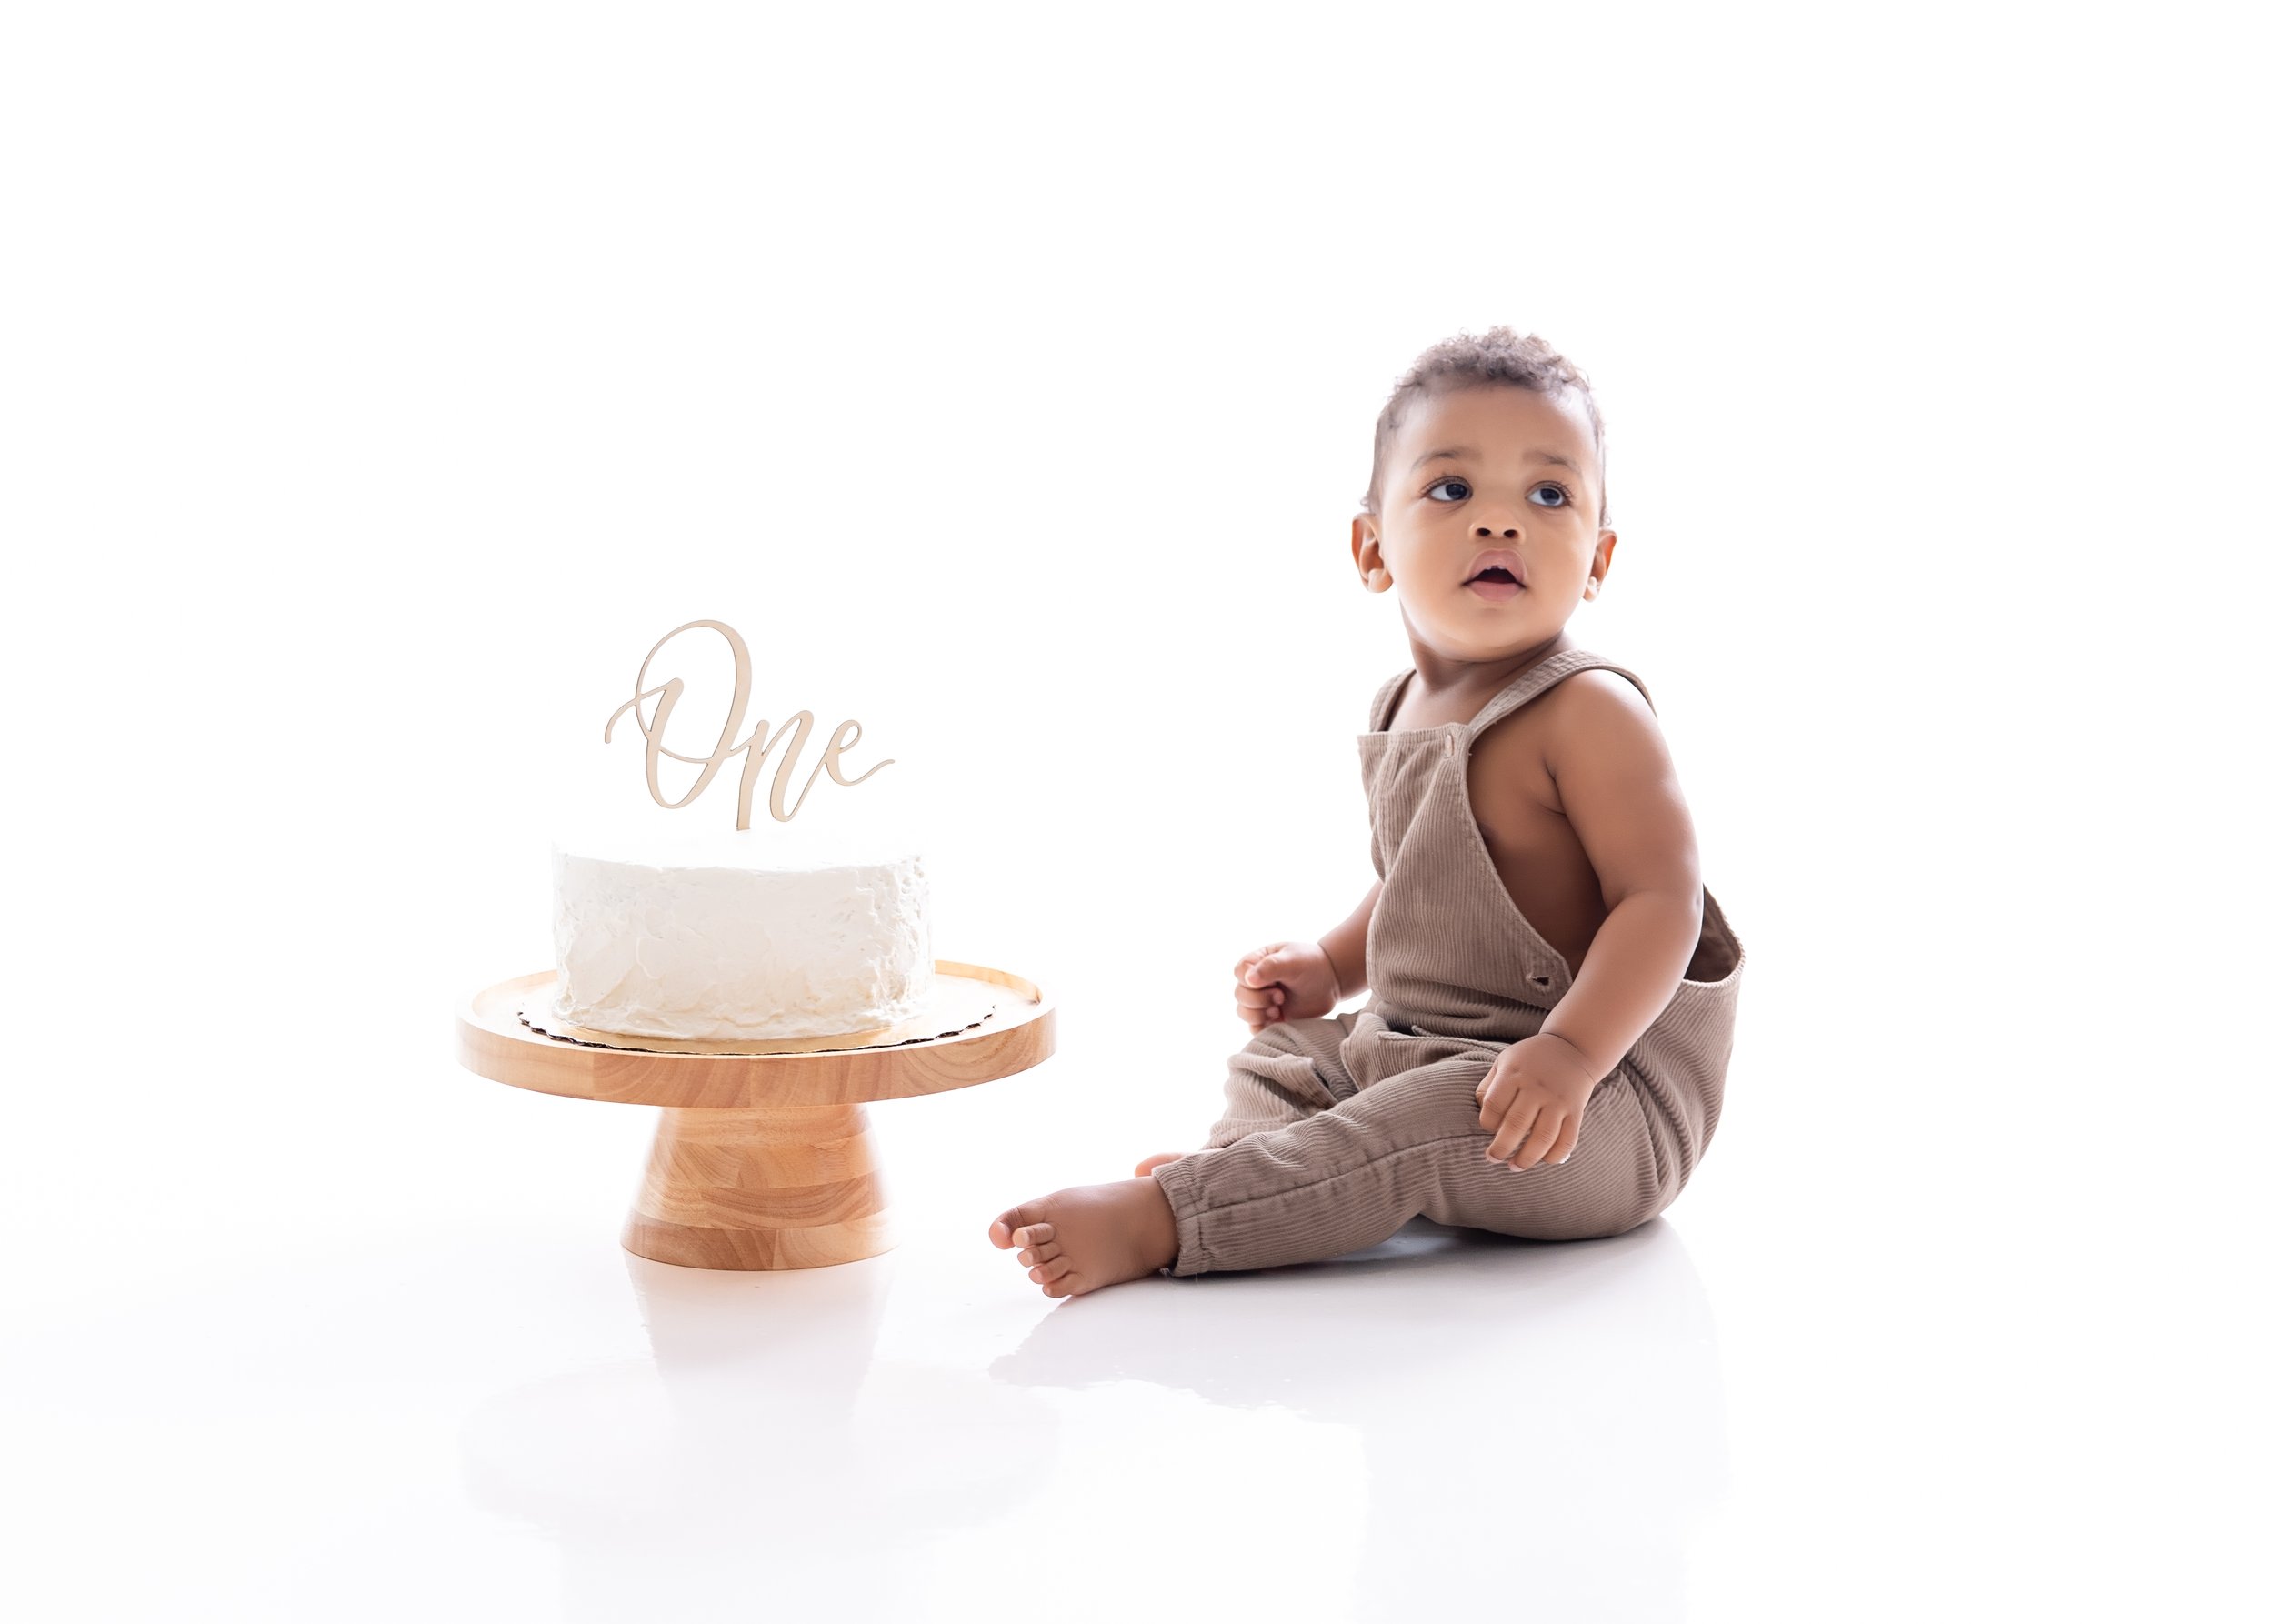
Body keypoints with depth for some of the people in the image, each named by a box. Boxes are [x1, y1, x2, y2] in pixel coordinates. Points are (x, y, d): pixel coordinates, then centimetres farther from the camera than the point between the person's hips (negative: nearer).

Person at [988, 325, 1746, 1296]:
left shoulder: (1589, 712, -17)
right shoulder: (1403, 714, 9)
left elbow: (1663, 899, -24)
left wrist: (1571, 1050, -35)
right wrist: (1334, 965, 11)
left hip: (1608, 1098, -9)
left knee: (1433, 1120, -32)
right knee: (1276, 1065, 16)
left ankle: (1158, 1221, -34)